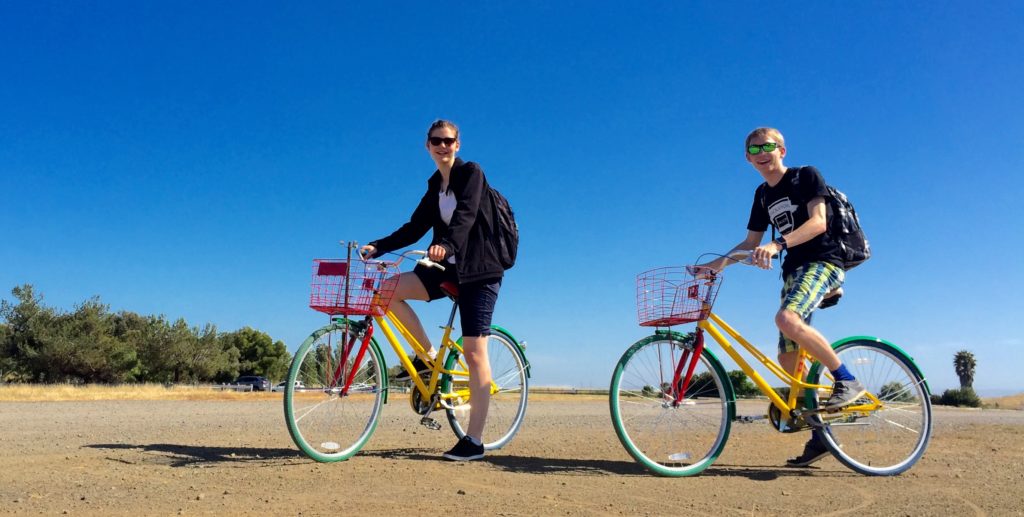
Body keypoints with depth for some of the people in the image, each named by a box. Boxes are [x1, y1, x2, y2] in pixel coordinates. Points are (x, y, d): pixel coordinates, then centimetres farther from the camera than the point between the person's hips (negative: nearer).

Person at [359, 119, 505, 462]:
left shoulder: (471, 173, -6)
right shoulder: (434, 186, 14)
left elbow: (465, 215, -24)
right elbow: (415, 228, 9)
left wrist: (446, 245, -42)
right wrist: (377, 247, -3)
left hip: (478, 270, -7)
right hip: (449, 269, 7)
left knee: (474, 352, -9)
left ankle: (474, 440, -4)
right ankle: (428, 355, 3)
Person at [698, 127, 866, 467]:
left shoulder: (806, 176, -3)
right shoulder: (763, 194, 15)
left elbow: (818, 222, -16)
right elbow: (750, 243, 18)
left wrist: (777, 245, -31)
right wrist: (716, 264, 5)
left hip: (823, 261, -7)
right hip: (794, 270, 7)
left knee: (787, 319, -35)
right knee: (788, 359, 2)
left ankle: (847, 380, -18)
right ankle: (820, 435, 12)